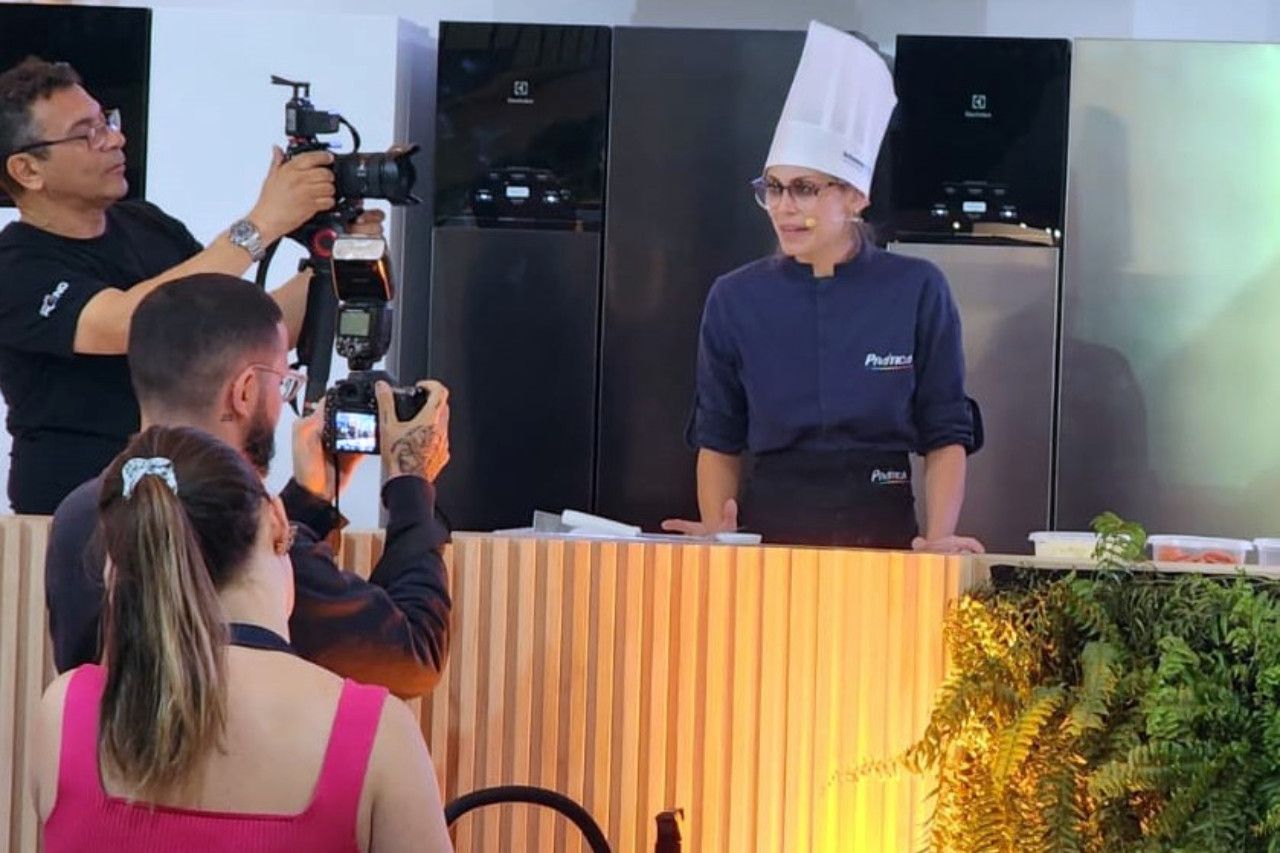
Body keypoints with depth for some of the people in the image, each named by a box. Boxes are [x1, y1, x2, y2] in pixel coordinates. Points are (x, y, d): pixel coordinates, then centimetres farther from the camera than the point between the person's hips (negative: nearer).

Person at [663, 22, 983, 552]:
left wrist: (939, 539, -12)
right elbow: (718, 440, 9)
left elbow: (945, 436, 1)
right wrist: (716, 530, -7)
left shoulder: (916, 291, -2)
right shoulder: (735, 299, 2)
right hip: (770, 530, 1)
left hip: (880, 531, -1)